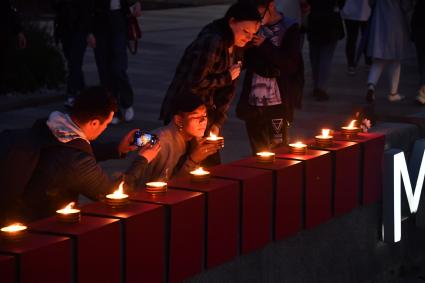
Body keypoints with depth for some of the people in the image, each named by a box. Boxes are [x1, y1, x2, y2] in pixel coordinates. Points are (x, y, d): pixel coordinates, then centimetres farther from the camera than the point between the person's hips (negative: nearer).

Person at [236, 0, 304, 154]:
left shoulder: (290, 29, -5)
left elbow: (291, 66, -11)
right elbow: (244, 62, 15)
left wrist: (265, 46, -17)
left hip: (277, 104, -4)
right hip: (253, 103, 4)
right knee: (259, 152, 8)